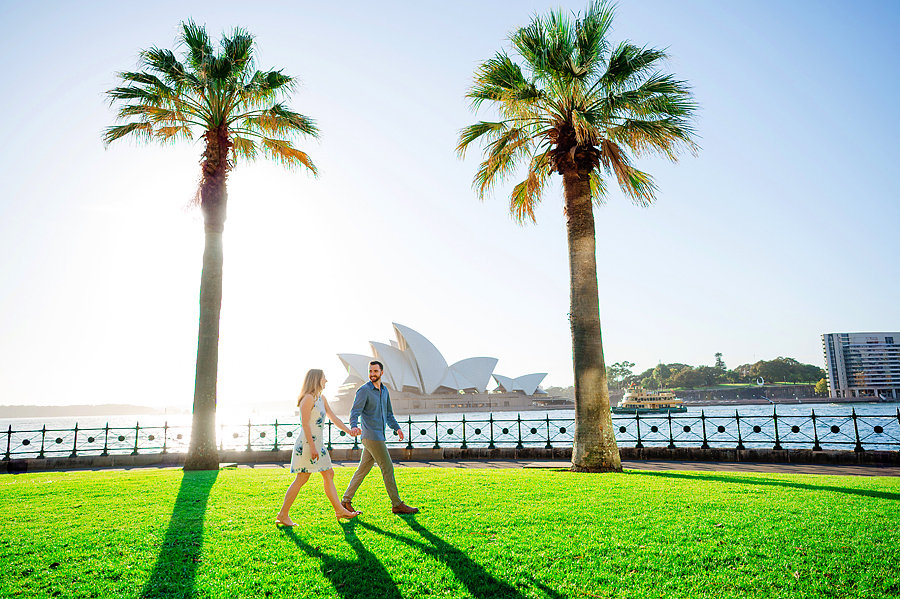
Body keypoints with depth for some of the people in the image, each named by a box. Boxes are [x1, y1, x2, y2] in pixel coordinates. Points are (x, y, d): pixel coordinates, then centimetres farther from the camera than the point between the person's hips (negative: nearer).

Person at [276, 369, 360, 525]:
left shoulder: (322, 399, 15)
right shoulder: (308, 398, -13)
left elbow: (334, 418, 17)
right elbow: (305, 424, -18)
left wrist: (348, 431, 6)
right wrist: (312, 447, -21)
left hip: (318, 443, 10)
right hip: (307, 443, -10)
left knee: (329, 475, 12)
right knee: (302, 479, -7)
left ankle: (340, 510, 19)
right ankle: (283, 515, 1)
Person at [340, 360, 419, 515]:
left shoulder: (384, 390, 16)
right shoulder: (364, 390, -9)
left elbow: (388, 414, 24)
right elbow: (355, 411, -20)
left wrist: (397, 428, 11)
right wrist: (354, 426, -39)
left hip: (378, 437, 8)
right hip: (371, 437, -8)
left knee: (362, 470, 10)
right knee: (388, 468, -4)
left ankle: (346, 501, 17)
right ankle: (397, 504, 5)